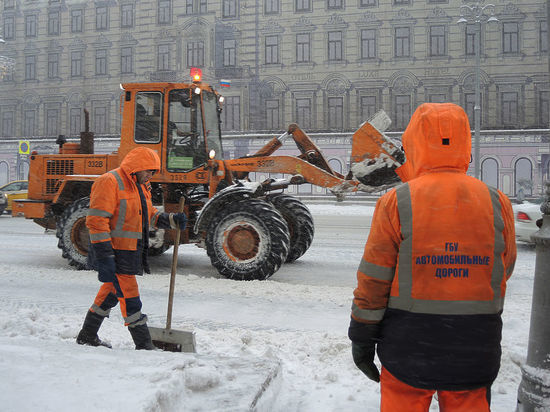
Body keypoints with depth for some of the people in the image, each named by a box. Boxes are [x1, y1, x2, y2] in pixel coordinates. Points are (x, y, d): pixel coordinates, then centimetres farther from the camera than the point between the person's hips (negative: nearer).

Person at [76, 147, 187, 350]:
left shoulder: (140, 186, 17)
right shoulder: (110, 182, -14)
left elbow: (150, 215, 23)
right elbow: (96, 220, -20)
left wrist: (172, 220, 3)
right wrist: (104, 257, -24)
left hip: (130, 252, 10)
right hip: (115, 253, -10)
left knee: (111, 293, 19)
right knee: (130, 298, -5)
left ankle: (87, 337, 34)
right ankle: (144, 345, 4)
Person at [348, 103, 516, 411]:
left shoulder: (396, 203, -12)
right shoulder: (497, 204, -4)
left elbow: (373, 282, -10)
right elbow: (503, 273, 8)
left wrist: (361, 338, 0)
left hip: (408, 345, -2)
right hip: (475, 350, 3)